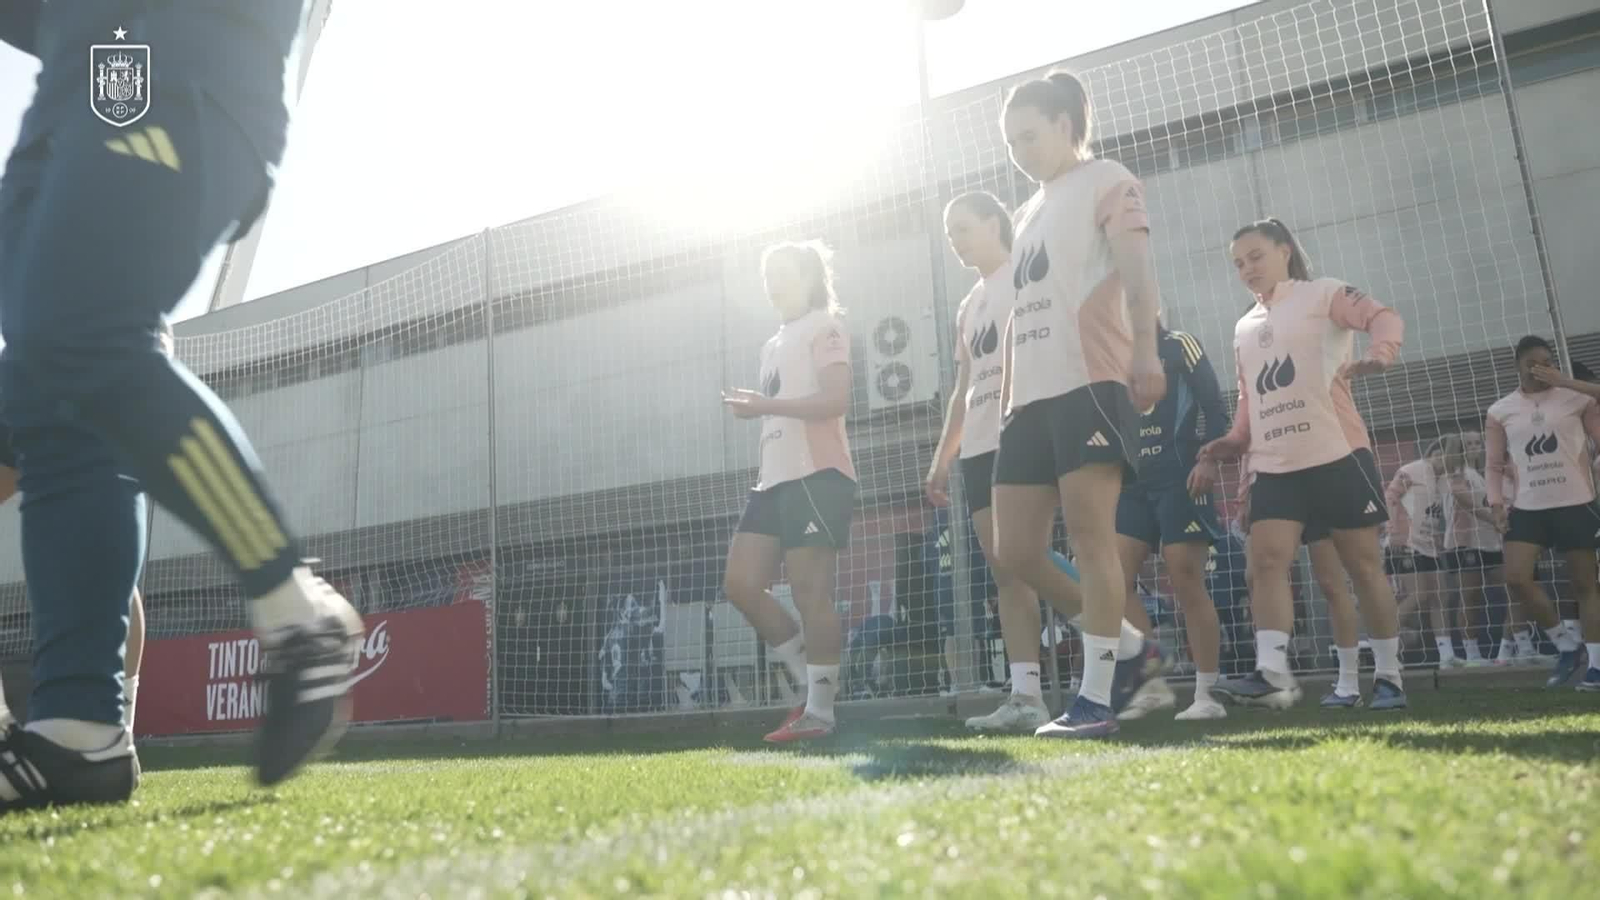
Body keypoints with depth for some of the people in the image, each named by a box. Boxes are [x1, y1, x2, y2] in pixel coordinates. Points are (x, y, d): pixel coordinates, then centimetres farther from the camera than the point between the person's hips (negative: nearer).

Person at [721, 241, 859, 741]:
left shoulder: (823, 328, 1)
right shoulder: (774, 345, 27)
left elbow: (835, 401, -13)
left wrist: (764, 404, -17)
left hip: (816, 475, -9)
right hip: (775, 478, 9)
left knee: (811, 593, -10)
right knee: (740, 585, 1)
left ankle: (820, 710, -2)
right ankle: (813, 680, 10)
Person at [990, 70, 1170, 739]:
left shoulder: (1106, 182, 7)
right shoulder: (1030, 213, 29)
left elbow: (1136, 269, -9)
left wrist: (1145, 350, -24)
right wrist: (1006, 397, 21)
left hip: (1090, 384, -8)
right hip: (1030, 398, 8)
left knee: (1090, 536, -11)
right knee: (1014, 548, 3)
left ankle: (1096, 698, -4)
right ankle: (1133, 647, 17)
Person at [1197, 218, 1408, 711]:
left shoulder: (1323, 294, 2)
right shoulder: (1244, 328, 20)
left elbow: (1384, 316, -14)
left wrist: (1379, 353, -36)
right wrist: (1234, 441, 7)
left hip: (1337, 454, -5)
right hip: (1274, 466, 5)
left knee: (1364, 564, 3)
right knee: (1265, 561, -12)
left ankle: (1388, 675, 14)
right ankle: (1272, 672, -19)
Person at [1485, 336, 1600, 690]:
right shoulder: (1501, 411, 7)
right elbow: (1495, 464, 9)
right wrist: (1496, 504, 0)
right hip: (1527, 508, 2)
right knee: (1516, 578, -10)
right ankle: (1567, 642, 10)